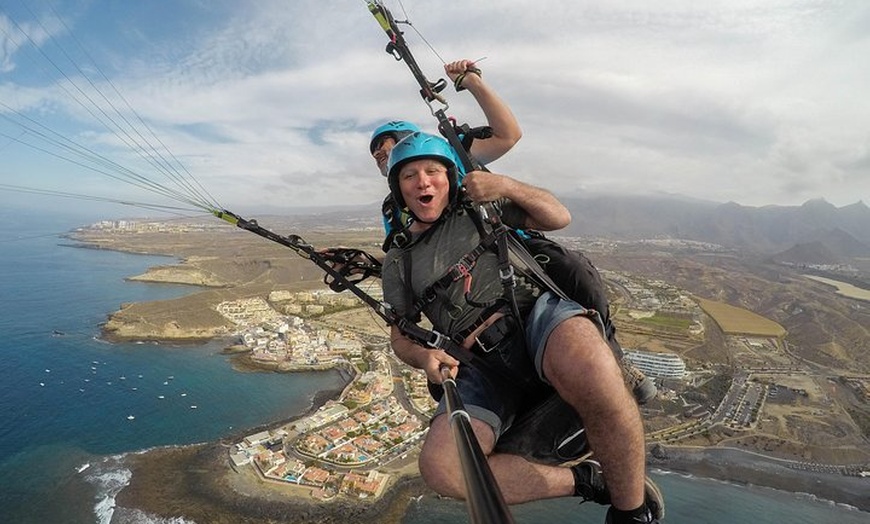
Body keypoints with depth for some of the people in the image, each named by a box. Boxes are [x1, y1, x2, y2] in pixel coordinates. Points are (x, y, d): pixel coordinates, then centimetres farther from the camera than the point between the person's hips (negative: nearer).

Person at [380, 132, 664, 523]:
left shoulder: (478, 205, 17)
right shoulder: (398, 262, 19)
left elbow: (559, 217, 15)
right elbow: (400, 337, 20)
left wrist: (507, 186, -1)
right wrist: (423, 356, -4)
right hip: (483, 367, 2)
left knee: (589, 373, -39)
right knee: (439, 468, -25)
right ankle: (587, 481, -6)